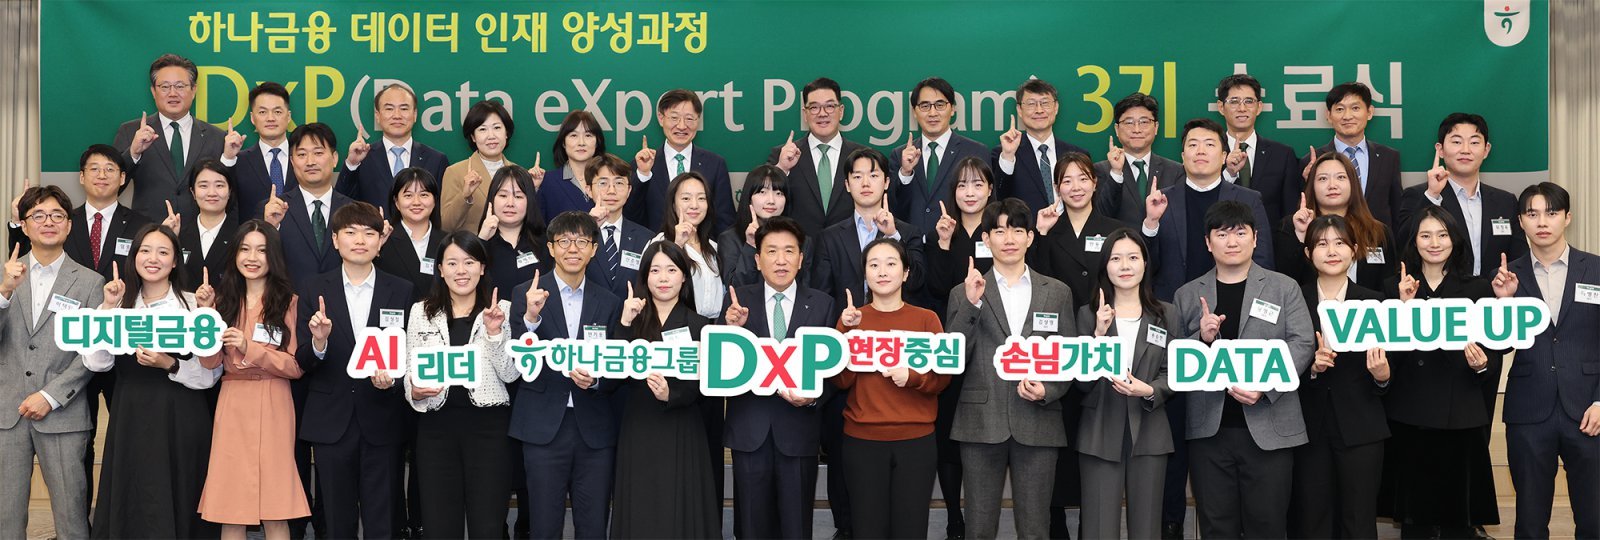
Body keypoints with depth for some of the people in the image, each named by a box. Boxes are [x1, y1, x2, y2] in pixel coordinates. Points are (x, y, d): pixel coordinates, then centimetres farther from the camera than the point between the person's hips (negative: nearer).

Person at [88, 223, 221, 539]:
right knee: (131, 508, 8)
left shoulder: (194, 304, -5)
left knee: (178, 506, 2)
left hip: (180, 420, -3)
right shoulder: (122, 304, 8)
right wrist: (108, 309, -9)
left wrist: (169, 364, -19)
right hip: (130, 418, 3)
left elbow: (211, 373, -5)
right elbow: (97, 363, -5)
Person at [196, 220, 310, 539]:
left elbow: (297, 366, -6)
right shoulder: (224, 301, 12)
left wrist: (250, 349, -16)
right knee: (230, 511, 2)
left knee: (275, 511, -4)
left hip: (272, 408, -3)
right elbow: (209, 363, 2)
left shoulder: (289, 302, 3)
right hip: (231, 408, 3)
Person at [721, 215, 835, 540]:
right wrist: (732, 328, -20)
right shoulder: (739, 300, 3)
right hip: (750, 430, 1)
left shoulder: (822, 304, 3)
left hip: (798, 429, 0)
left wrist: (814, 396, -16)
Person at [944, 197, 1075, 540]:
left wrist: (1048, 390, -8)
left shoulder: (1058, 292, 10)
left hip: (1037, 424, 1)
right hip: (982, 424, -1)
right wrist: (971, 304, -13)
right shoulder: (964, 293, 6)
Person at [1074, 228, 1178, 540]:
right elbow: (1082, 382, -4)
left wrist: (1149, 391, -17)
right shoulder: (1088, 314, 4)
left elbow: (1173, 374, 3)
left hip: (1149, 434, 1)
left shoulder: (1167, 315, 7)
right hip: (1101, 434, -1)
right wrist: (1099, 335, -16)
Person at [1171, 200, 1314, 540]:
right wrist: (1202, 339, -13)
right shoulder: (1187, 295, 10)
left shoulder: (1284, 288, 7)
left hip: (1269, 428, -1)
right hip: (1209, 429, 2)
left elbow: (1301, 345, -3)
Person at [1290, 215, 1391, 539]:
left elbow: (1384, 387, 6)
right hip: (1308, 430, 0)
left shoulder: (1373, 302, 4)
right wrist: (1311, 366, -18)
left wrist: (1382, 375, -15)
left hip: (1360, 430, 0)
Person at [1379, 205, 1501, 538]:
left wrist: (1483, 365, -14)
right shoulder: (1393, 288, 5)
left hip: (1461, 418, 0)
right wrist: (1403, 307, -14)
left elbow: (1495, 355, 7)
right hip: (1408, 415, 0)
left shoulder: (1478, 290, 6)